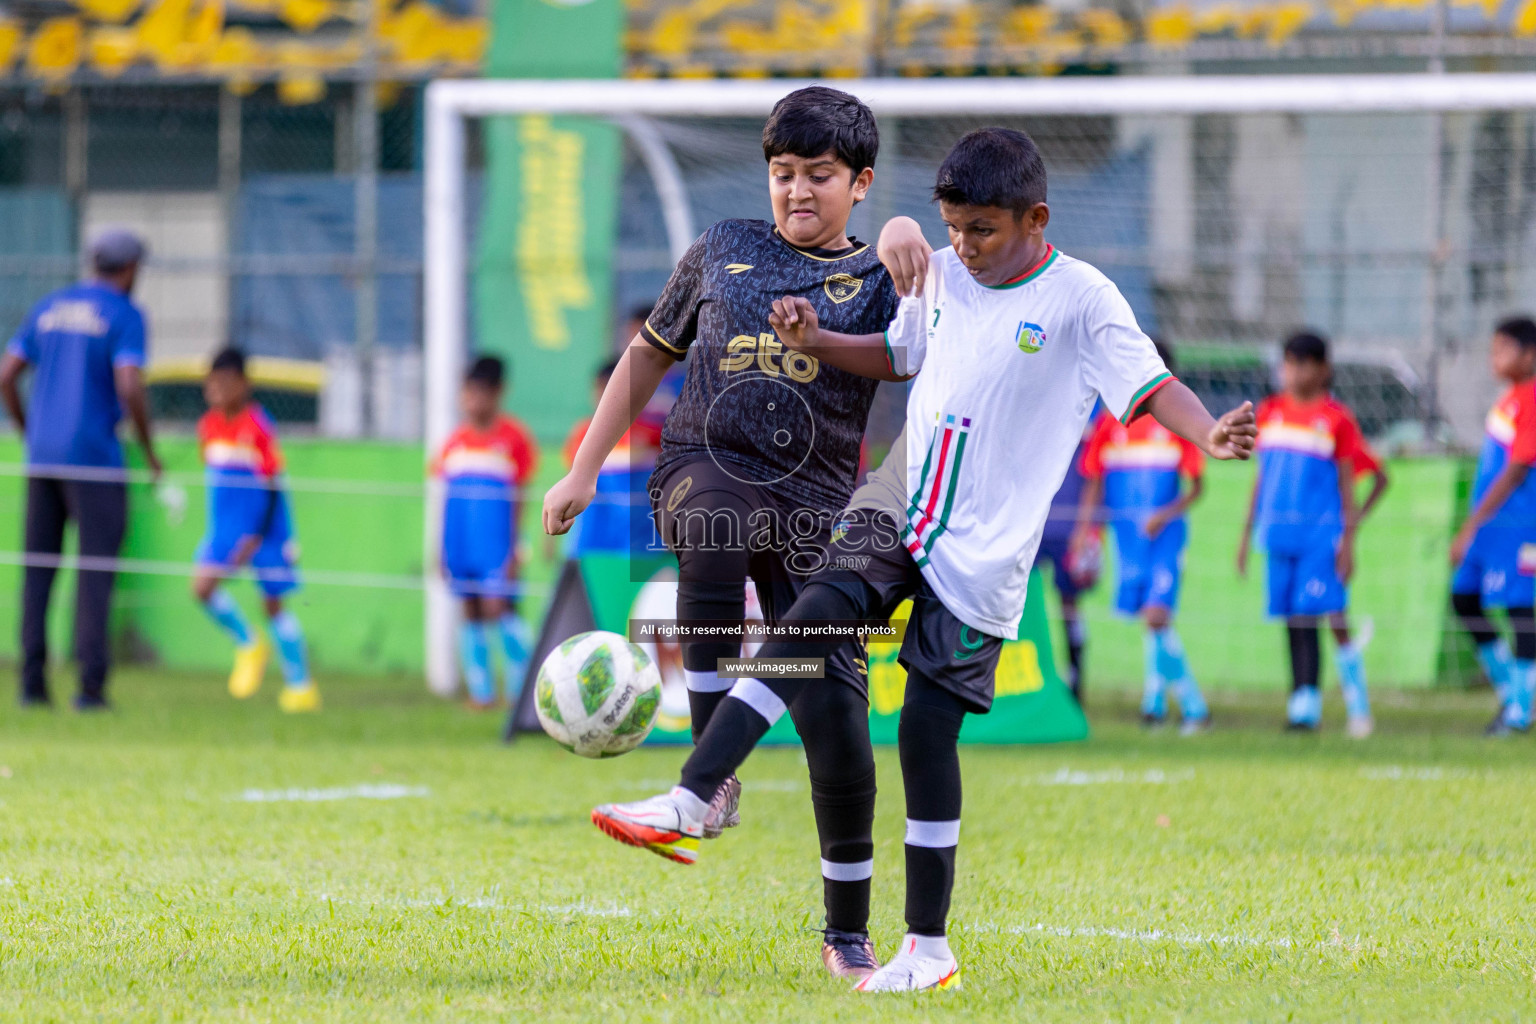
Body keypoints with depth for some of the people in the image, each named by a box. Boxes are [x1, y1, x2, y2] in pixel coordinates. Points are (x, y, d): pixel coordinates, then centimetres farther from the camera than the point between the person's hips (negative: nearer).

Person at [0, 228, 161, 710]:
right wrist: (150, 451, -4)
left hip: (43, 454, 5)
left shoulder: (48, 309, 13)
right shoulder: (124, 315, -5)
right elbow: (129, 387, -17)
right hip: (95, 460, -5)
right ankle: (91, 684, -9)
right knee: (95, 571, -3)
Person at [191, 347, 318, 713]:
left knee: (272, 602, -1)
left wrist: (257, 538, -19)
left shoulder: (258, 426, -16)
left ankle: (301, 686, 11)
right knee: (203, 586, -11)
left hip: (265, 526, -6)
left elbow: (273, 487, -14)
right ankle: (248, 646, 13)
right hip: (225, 526, 6)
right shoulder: (208, 425, 3)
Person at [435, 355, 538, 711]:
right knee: (471, 611, 5)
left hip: (495, 540, -5)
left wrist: (514, 551, -6)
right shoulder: (455, 441, 11)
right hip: (460, 544, 5)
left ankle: (522, 689, -3)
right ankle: (480, 691, 10)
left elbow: (519, 496, -2)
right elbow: (448, 497, 16)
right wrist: (441, 550, 14)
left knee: (498, 607, -14)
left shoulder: (513, 436, -2)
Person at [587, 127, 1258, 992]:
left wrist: (1210, 434, -34)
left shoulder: (1080, 300, -9)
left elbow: (1150, 383, -16)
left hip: (983, 554, -5)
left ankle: (929, 949, 6)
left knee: (928, 728, -4)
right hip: (899, 514, 5)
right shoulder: (940, 278, 8)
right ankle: (690, 804, -24)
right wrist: (817, 343, 9)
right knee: (809, 621, -20)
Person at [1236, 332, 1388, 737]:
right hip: (1279, 535, 5)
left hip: (1321, 533, -5)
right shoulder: (1269, 412, 12)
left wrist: (1350, 533, -7)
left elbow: (1347, 481, -1)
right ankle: (1303, 702, 8)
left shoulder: (1337, 418, -1)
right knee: (1294, 621, 5)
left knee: (1333, 617, -12)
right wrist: (1248, 532, 17)